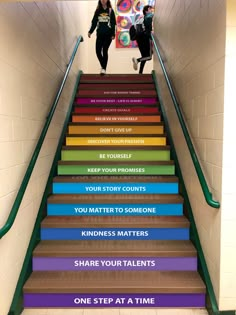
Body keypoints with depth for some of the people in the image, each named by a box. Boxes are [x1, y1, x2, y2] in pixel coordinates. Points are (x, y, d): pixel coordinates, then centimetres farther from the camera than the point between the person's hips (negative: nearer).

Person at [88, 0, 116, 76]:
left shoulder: (110, 10, 5)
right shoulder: (97, 11, 11)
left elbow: (113, 23, 1)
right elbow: (94, 22, 10)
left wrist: (113, 34, -8)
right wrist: (90, 31, -1)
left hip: (108, 34, -2)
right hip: (99, 34, 3)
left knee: (105, 50, -6)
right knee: (98, 51, -4)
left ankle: (104, 68, 2)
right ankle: (103, 66, 17)